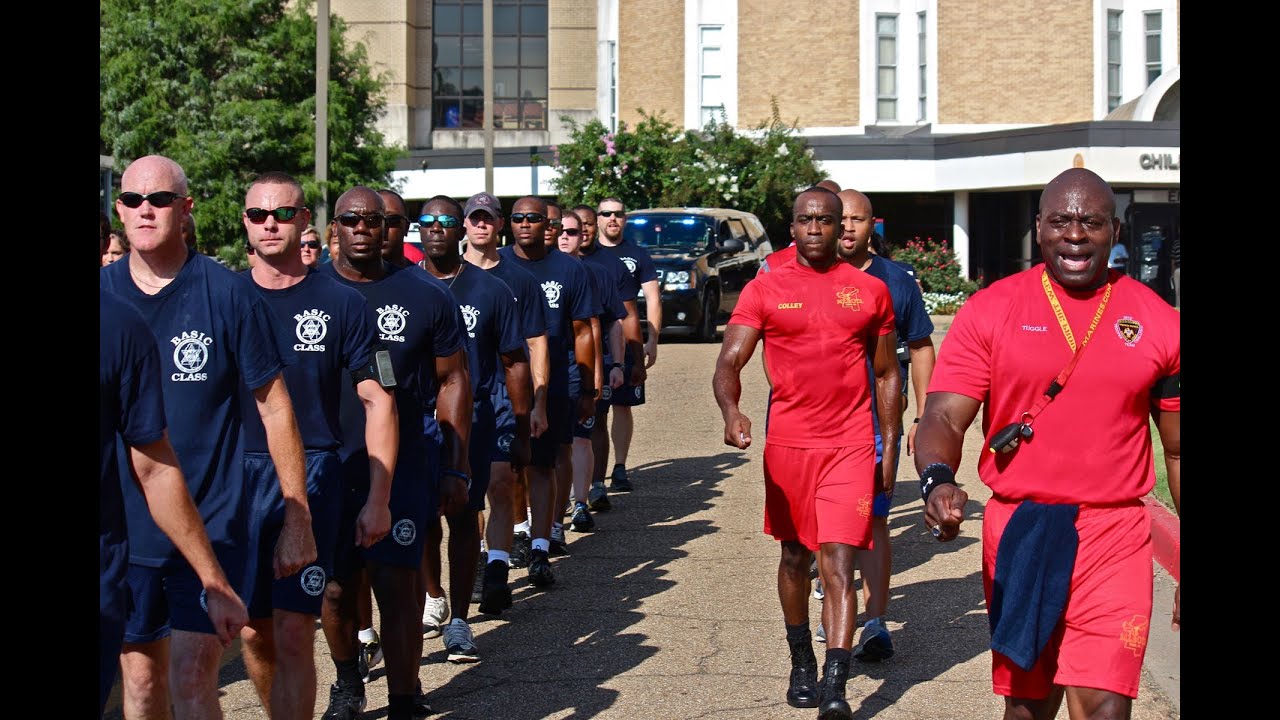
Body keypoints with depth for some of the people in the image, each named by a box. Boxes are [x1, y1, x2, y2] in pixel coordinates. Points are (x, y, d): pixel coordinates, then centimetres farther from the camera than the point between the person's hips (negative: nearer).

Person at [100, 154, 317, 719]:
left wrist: (298, 517, -4)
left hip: (211, 522, -3)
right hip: (123, 524, 4)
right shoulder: (103, 292, 3)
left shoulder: (229, 295, -7)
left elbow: (274, 406, -2)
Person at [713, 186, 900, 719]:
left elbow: (886, 374, 12)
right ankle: (801, 665, 33)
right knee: (795, 556, 15)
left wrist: (889, 447, 7)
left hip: (851, 446, -1)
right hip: (788, 443, 1)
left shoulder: (870, 291, 5)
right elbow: (729, 360, -6)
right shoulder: (765, 290, 2)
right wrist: (731, 411, -26)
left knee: (838, 564, -11)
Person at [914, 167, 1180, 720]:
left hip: (1113, 539, 0)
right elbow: (944, 418, -7)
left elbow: (1179, 452, 9)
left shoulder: (1157, 322, 2)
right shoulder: (989, 311, -1)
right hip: (1018, 533, 1)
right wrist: (938, 481, -30)